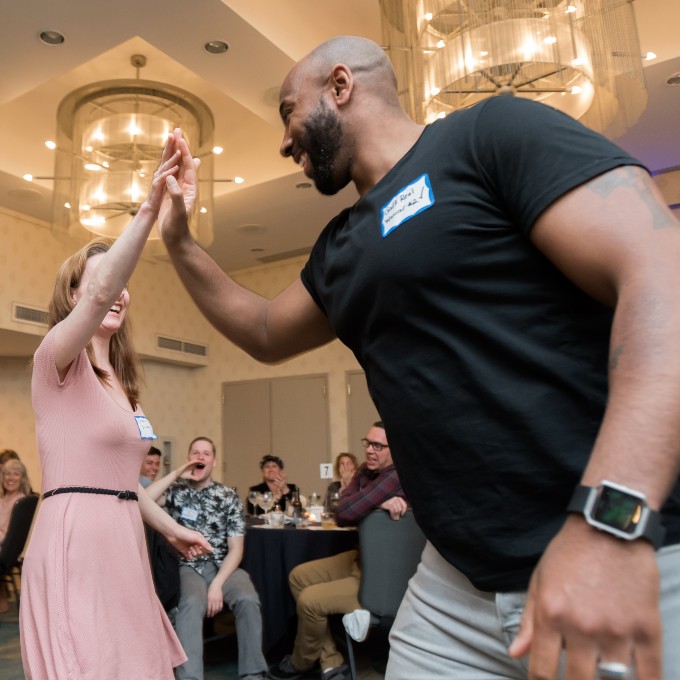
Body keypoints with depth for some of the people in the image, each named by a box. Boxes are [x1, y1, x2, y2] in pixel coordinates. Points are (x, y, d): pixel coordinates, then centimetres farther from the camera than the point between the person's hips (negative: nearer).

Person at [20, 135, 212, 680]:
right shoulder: (56, 359, -6)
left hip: (122, 541, 8)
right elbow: (100, 294, -28)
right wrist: (149, 209, -35)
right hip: (74, 539, -8)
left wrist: (170, 527, 22)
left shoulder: (119, 382, 17)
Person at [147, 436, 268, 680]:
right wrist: (176, 473, -12)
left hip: (223, 566, 1)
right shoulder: (177, 490, 4)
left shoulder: (228, 497, 3)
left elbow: (236, 548, -1)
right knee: (192, 603, -33)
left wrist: (217, 584, -16)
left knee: (247, 599, -28)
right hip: (188, 567, -1)